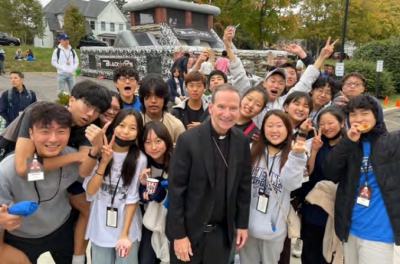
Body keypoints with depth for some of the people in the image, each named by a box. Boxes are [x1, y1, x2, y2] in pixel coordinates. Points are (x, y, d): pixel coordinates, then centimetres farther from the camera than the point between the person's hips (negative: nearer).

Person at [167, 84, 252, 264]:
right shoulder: (188, 139, -16)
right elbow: (175, 190, -14)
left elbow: (244, 185, 5)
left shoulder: (242, 141, -3)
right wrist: (178, 234, -12)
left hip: (222, 231, 4)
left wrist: (242, 224, 7)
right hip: (189, 230, -3)